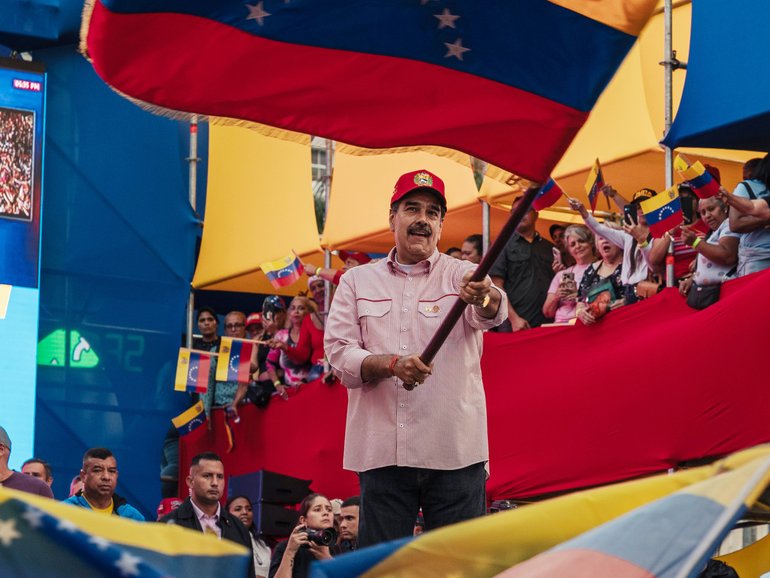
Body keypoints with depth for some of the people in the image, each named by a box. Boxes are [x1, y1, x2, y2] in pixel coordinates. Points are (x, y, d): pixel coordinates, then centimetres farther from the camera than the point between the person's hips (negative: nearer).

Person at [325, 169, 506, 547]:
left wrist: (484, 296, -42)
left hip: (455, 453, -1)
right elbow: (339, 354, 3)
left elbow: (493, 312, -17)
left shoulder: (464, 276, 6)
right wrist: (391, 364, -17)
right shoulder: (358, 282, 12)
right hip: (381, 452, 1)